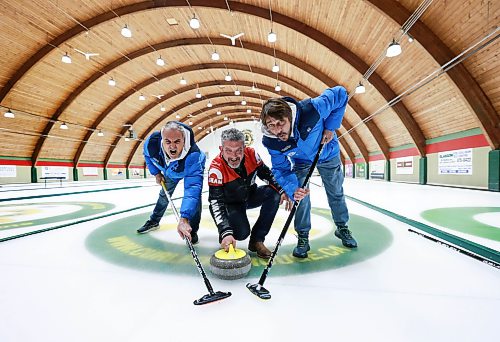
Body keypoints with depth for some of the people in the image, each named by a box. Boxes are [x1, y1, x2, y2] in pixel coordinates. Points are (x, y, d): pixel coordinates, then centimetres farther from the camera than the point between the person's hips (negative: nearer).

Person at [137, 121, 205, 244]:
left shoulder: (193, 155, -50)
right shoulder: (152, 141, -37)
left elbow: (192, 188, -58)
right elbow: (147, 155, -8)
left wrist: (184, 219, -65)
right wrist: (156, 173, -7)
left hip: (192, 167, -4)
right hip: (170, 170, 4)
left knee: (195, 192, -24)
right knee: (164, 194, 17)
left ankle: (192, 230, -4)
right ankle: (154, 221, 43)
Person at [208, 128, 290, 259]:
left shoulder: (251, 154, -19)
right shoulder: (216, 168, -31)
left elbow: (267, 174, -3)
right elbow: (216, 203, -33)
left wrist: (282, 191, -19)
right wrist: (226, 233, -43)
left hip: (250, 196, 5)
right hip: (229, 203, -5)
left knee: (274, 193, -21)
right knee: (241, 233, -28)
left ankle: (257, 240, -10)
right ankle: (224, 237, 12)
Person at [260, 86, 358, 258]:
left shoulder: (311, 109, -43)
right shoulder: (271, 142, -34)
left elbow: (340, 94, -25)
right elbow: (281, 169, -24)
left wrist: (330, 127, -27)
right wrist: (292, 189, -43)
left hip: (327, 153, 1)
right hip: (300, 161, 0)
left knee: (336, 192, 14)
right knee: (301, 197, -8)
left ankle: (342, 228, 38)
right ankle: (303, 238, 14)